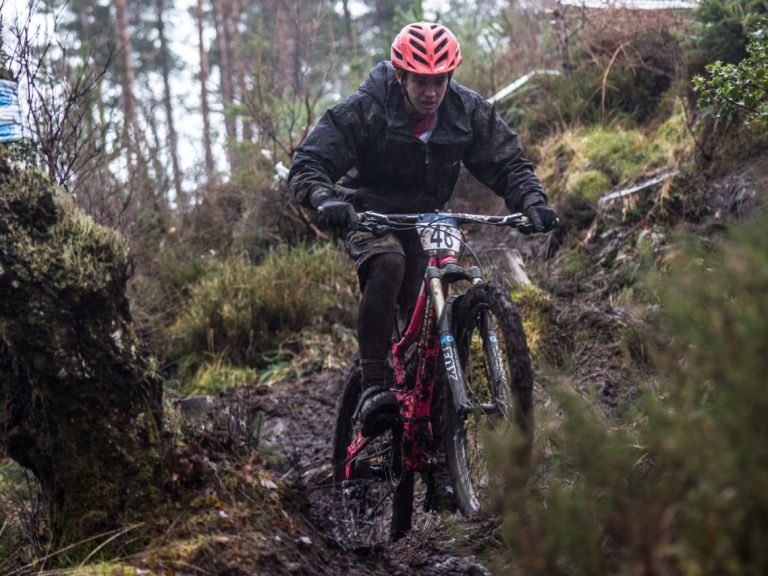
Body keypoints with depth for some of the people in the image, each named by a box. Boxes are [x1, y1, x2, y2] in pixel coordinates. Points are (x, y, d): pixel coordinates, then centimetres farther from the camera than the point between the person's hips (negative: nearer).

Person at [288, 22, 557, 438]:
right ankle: (373, 385, -35)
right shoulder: (365, 110, -22)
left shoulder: (470, 112, -13)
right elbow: (307, 165, -24)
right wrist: (325, 200, -46)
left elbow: (508, 164, -8)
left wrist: (532, 202, -30)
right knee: (388, 264, -35)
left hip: (425, 218, 4)